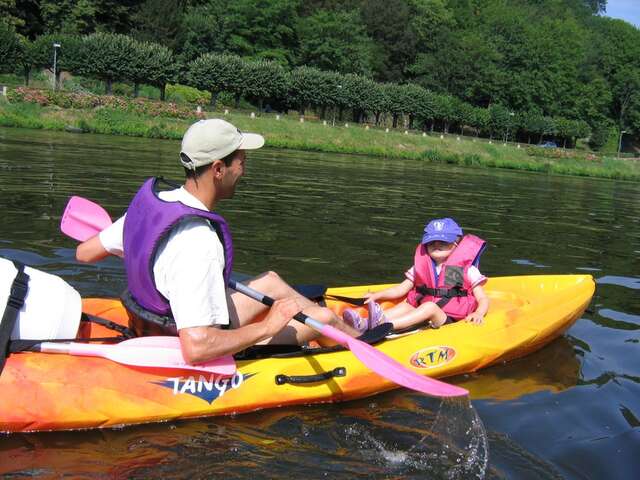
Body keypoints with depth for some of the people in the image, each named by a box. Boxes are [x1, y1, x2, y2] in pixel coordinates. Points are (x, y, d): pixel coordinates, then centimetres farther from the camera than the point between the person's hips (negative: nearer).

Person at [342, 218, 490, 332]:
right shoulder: (421, 267, 13)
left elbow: (483, 299, 1)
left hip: (450, 322, -4)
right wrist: (378, 295, 2)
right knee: (405, 306, -20)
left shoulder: (467, 270, 2)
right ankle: (364, 324, -42)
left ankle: (384, 325, -49)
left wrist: (478, 314, -20)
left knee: (430, 306, -31)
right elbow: (401, 289, 15)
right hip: (425, 320, 5)